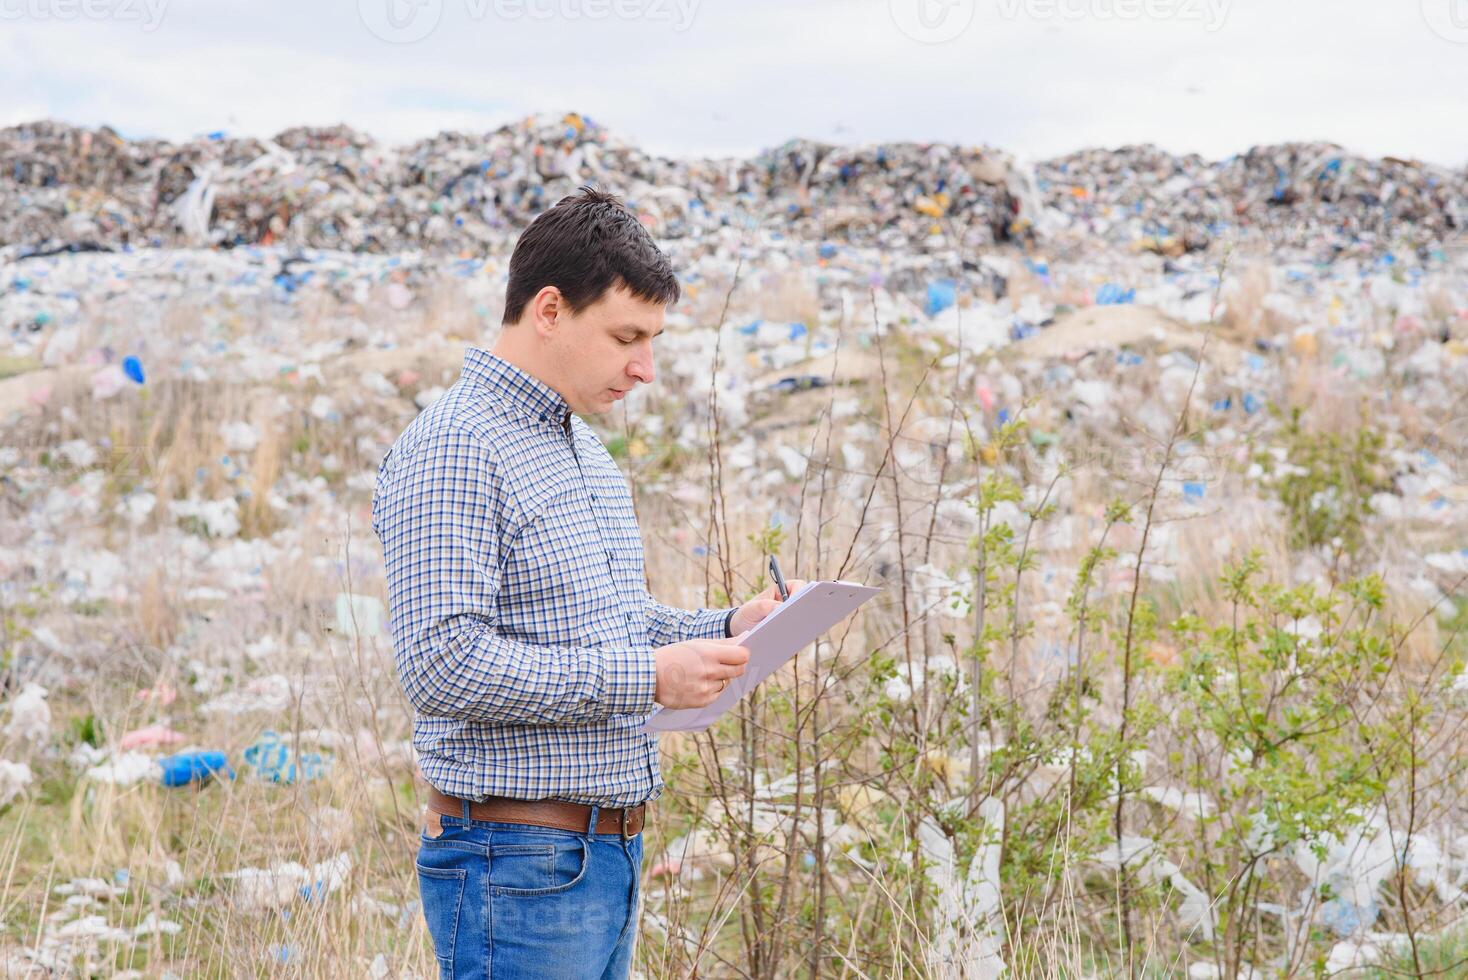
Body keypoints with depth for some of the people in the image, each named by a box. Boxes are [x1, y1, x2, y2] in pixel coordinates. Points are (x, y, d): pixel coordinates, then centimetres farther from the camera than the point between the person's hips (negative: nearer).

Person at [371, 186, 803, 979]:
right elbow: (443, 661, -23)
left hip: (610, 850, 9)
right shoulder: (450, 450, -15)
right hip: (519, 864, -9)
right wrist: (647, 677, -22)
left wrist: (723, 631, 5)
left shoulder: (586, 450, 16)